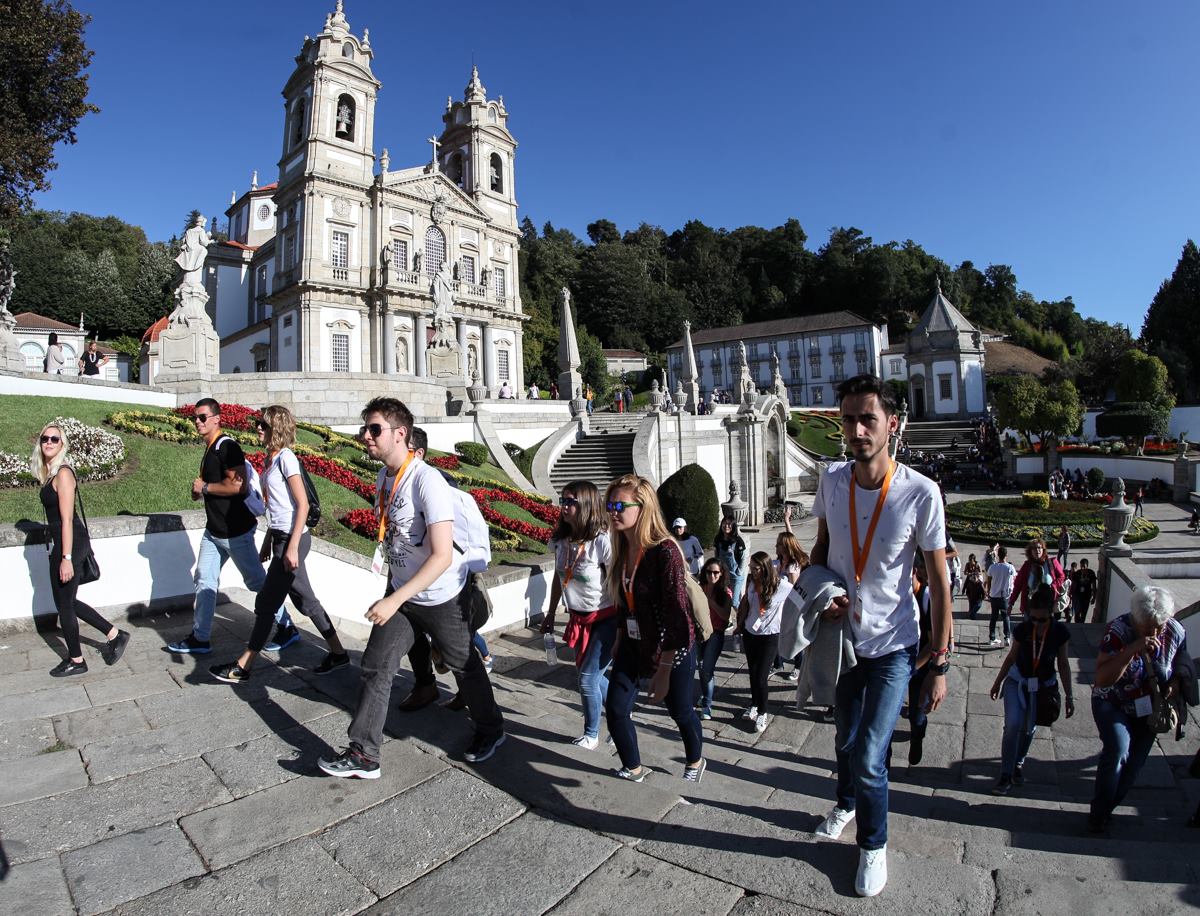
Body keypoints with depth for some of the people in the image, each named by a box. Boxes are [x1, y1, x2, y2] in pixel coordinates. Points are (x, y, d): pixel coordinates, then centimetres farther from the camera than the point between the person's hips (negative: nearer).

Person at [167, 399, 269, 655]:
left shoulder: (227, 447, -17)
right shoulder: (209, 449, 13)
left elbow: (238, 485, -28)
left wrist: (205, 487, -15)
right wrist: (198, 489, 7)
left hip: (236, 532, -9)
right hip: (213, 530, 9)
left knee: (257, 581, 1)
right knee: (204, 580, 11)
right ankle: (200, 638, 20)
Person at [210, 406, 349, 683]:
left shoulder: (285, 458, -14)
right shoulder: (269, 459, 12)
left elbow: (303, 505, -17)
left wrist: (292, 547, -20)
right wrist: (268, 542, 20)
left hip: (292, 539, -9)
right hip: (280, 537, 9)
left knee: (266, 601, 2)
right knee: (305, 601, 13)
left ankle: (242, 667, 15)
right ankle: (338, 653, 23)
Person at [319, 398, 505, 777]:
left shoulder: (427, 481, -28)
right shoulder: (384, 476, -1)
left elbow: (442, 556, -31)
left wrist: (394, 600, -31)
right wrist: (392, 592, 19)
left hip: (441, 596, -7)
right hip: (401, 591, 7)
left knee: (463, 664, 13)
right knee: (376, 667, 5)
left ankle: (490, 730, 36)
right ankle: (363, 755, 20)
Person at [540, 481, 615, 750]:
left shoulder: (602, 541, -22)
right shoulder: (561, 540, -2)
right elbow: (558, 578, 12)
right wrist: (550, 614, 15)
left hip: (606, 619, -7)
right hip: (578, 619, 7)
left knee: (587, 679, -3)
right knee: (593, 675, 18)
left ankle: (591, 735, 22)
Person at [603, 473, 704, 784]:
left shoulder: (664, 551, -25)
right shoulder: (622, 549, -2)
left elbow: (676, 614, -24)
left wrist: (664, 670, -22)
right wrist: (619, 641, 15)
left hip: (672, 647, -6)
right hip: (634, 643, 6)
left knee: (679, 710, 15)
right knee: (615, 708, 4)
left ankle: (695, 761, 45)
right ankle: (634, 768, 30)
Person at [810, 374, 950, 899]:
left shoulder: (921, 493, -20)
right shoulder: (832, 481, -9)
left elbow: (939, 583, -12)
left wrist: (939, 664, -9)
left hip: (892, 644, -3)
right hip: (842, 635, 4)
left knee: (869, 757, -3)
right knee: (845, 737, 22)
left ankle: (874, 844, 28)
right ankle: (847, 803, 53)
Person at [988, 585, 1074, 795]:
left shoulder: (1060, 631, -15)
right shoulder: (1022, 629, -15)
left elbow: (1063, 664, -3)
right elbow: (1012, 656, -1)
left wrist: (1068, 696, -1)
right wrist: (997, 682, 7)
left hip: (1042, 686, 1)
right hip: (1017, 682, -1)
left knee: (1028, 729, 11)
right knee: (1013, 725, -12)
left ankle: (1017, 764, 35)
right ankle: (1006, 775, -3)